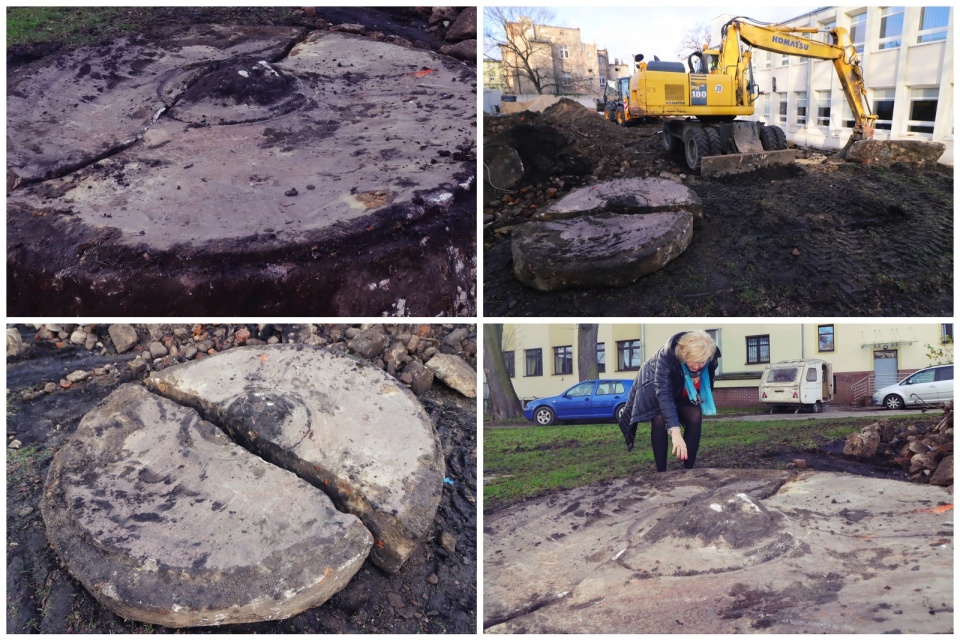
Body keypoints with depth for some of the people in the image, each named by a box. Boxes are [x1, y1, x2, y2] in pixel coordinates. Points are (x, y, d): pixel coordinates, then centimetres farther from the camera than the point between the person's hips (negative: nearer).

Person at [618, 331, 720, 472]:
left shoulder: (710, 359, -27)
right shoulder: (667, 355, -41)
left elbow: (706, 385, -2)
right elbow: (664, 394, -47)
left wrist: (698, 396, -23)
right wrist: (675, 431, -55)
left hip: (681, 391, 4)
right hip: (656, 386, -4)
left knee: (695, 417, -19)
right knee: (660, 420, -27)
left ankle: (688, 468, -8)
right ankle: (661, 469, -18)